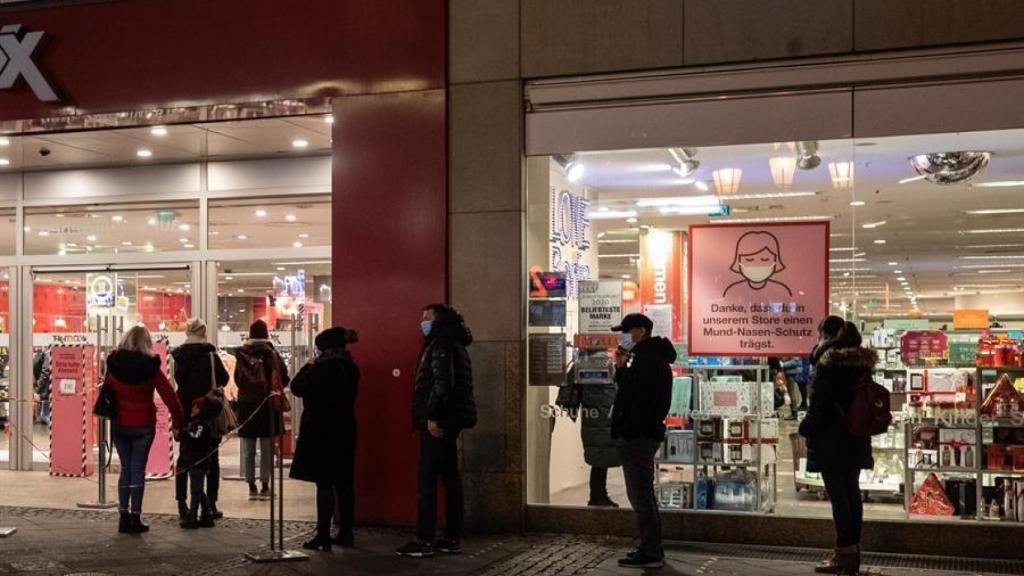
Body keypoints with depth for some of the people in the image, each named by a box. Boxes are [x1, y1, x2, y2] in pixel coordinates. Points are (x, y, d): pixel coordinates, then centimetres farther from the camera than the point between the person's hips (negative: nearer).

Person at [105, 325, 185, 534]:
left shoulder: (113, 364, -1)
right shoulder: (151, 367, -10)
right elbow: (169, 396, -11)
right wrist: (177, 422, -4)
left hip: (119, 425, 3)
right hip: (143, 425, -3)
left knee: (126, 468, 12)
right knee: (138, 469, 3)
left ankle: (124, 516, 9)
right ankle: (135, 517, 3)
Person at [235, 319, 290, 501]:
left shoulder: (242, 355, -4)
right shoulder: (272, 354, -9)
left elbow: (237, 379, 4)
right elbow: (284, 379, -7)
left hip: (246, 404, 2)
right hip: (267, 404, -2)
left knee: (248, 449, 9)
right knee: (266, 448, 5)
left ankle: (252, 487, 12)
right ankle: (265, 487, 6)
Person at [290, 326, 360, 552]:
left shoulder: (323, 367, -17)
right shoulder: (350, 368, 7)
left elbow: (297, 387, -11)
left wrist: (309, 366, 3)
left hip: (322, 431, -7)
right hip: (344, 429, 7)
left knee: (324, 483, -4)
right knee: (344, 482, 11)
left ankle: (323, 537, -2)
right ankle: (346, 534, 16)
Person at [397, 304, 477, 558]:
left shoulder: (441, 345, -11)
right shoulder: (454, 344, 19)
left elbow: (442, 384, -22)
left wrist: (432, 417, -22)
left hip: (437, 423, -10)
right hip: (450, 422, 10)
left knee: (428, 480, -7)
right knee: (450, 478, 10)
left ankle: (425, 541, -5)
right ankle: (452, 538, 15)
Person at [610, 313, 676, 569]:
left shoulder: (648, 359, -16)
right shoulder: (650, 356, 18)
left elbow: (642, 402, -24)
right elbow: (629, 391, 22)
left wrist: (627, 432, -23)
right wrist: (621, 367, 9)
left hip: (639, 436, -11)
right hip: (644, 435, 11)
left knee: (640, 496, -7)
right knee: (644, 495, 17)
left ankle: (651, 554, -4)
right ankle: (652, 549, 25)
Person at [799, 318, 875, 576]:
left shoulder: (828, 364, -15)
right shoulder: (862, 363, 8)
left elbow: (818, 403, -15)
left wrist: (806, 429, -4)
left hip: (831, 439, -8)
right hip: (856, 439, 8)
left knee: (838, 496, -5)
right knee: (852, 493, 11)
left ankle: (845, 553, -4)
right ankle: (854, 552, 16)